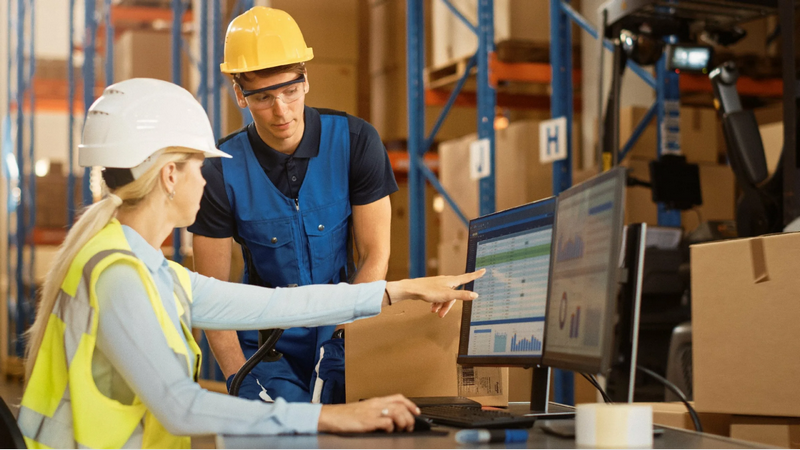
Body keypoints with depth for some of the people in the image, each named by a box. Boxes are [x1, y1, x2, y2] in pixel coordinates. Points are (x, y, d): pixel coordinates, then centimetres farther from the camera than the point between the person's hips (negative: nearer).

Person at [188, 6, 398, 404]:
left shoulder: (355, 142, -8)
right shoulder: (221, 172, -10)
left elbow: (375, 256, -4)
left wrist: (351, 341, -15)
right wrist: (238, 377, -17)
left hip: (342, 331, 0)